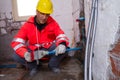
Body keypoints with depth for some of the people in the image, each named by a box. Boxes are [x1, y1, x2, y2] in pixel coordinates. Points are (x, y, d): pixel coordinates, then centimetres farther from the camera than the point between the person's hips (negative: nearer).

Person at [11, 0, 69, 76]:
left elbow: (62, 36, -16)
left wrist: (62, 44, -43)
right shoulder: (28, 25, -13)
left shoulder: (53, 23, -11)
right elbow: (16, 42, -17)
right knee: (16, 56, -23)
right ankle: (34, 66, 7)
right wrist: (25, 53, -37)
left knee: (63, 48, -28)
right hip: (34, 52, 0)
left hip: (50, 50, 0)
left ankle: (53, 65, 2)